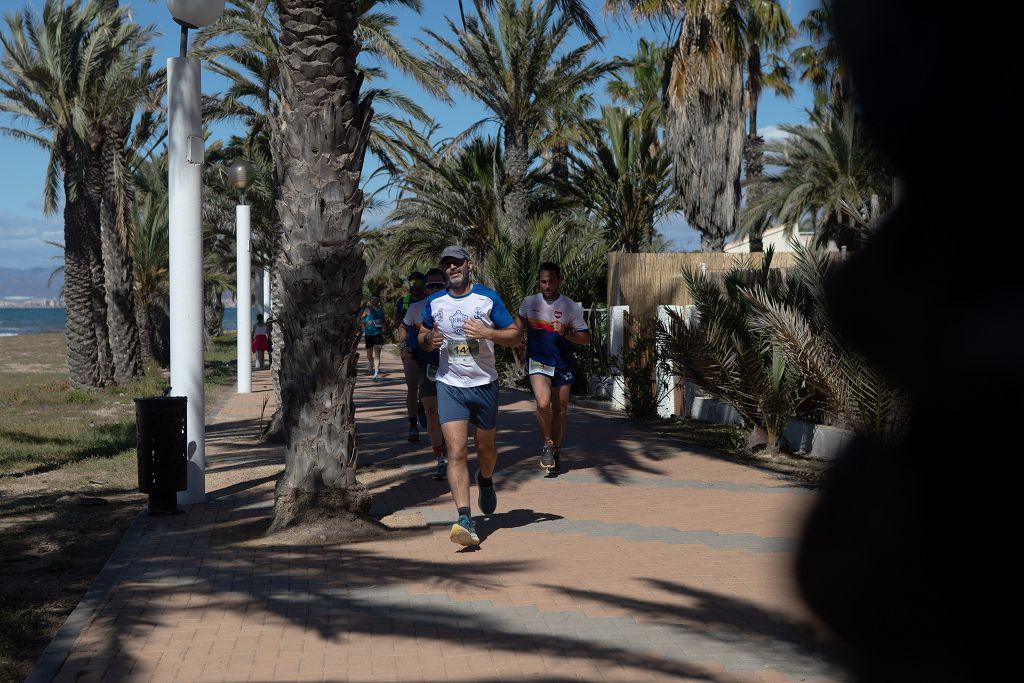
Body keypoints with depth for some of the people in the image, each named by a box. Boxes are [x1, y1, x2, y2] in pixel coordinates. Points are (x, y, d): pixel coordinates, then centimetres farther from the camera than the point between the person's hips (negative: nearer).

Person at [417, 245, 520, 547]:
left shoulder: (488, 298, -2)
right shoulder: (434, 302, 5)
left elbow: (514, 335, 0)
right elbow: (421, 335, 18)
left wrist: (486, 333, -18)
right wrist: (428, 340, -6)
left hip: (484, 384, 0)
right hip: (449, 386, 0)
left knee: (485, 447, 15)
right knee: (456, 451, -13)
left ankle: (485, 481, 50)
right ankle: (465, 520, -19)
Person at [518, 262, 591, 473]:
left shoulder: (571, 307, -5)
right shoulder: (529, 303, 0)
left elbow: (586, 338, -2)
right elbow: (520, 323, 22)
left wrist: (565, 333, -18)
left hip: (562, 365, 1)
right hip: (538, 362, -1)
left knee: (560, 412, 8)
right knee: (543, 403, -22)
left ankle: (556, 451, 29)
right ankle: (547, 444, 1)